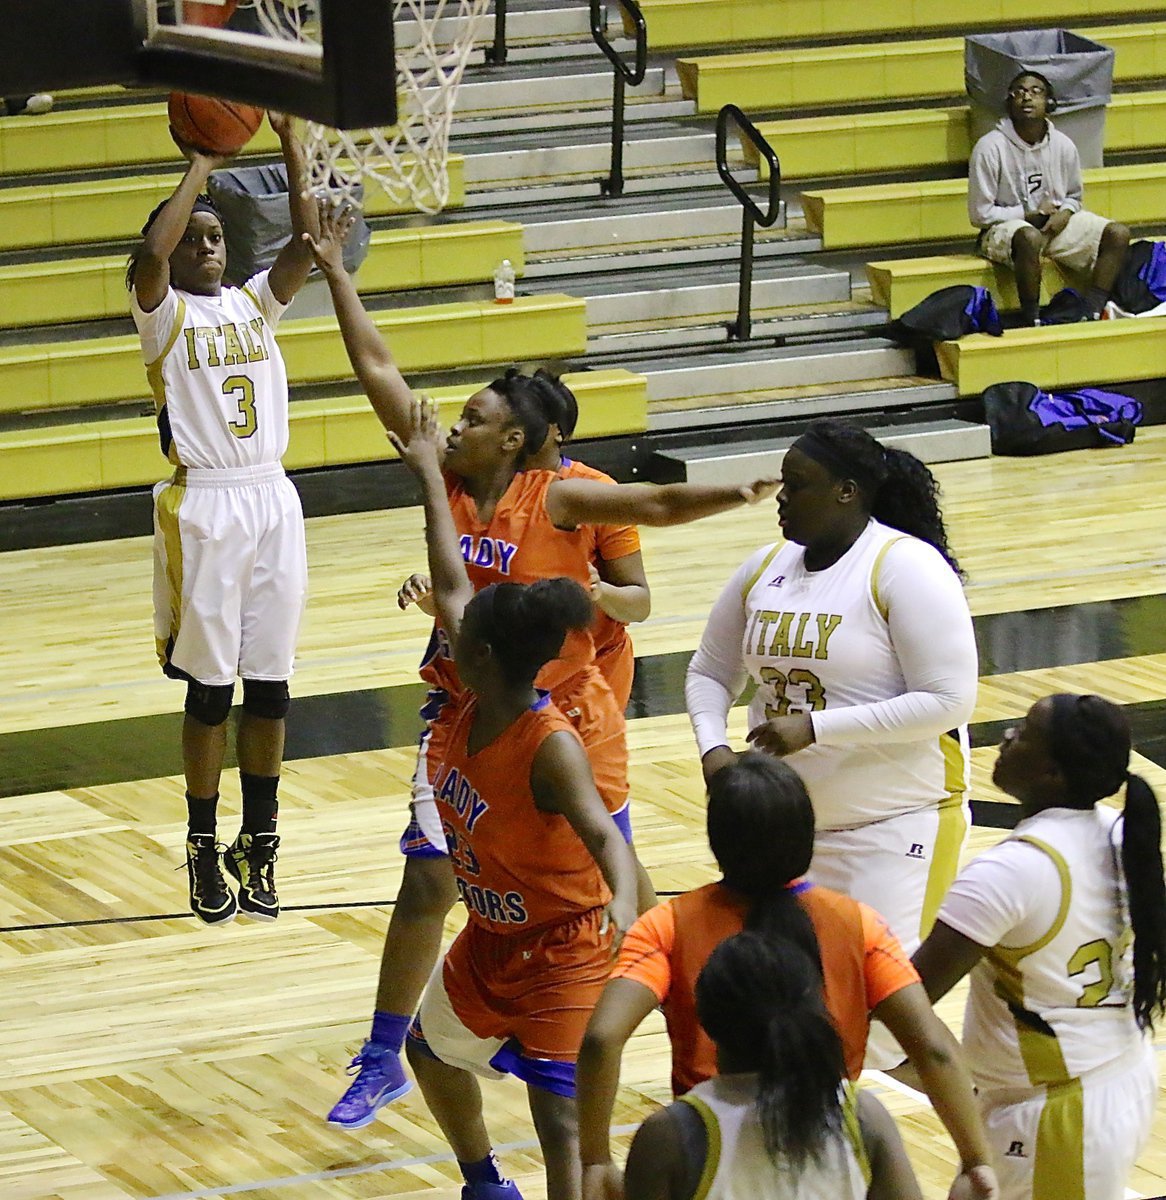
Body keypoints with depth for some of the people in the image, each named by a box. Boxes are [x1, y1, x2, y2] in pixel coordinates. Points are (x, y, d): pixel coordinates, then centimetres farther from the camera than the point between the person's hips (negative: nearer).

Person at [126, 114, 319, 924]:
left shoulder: (255, 304, 11)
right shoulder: (163, 312, -2)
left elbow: (309, 241, -3)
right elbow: (152, 252, -23)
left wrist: (292, 143, -8)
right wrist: (201, 167, -14)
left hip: (272, 500, 4)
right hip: (203, 507, -4)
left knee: (270, 682, 6)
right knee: (210, 687, 1)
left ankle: (260, 844, 17)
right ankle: (205, 849, 12)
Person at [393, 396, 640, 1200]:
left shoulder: (551, 746, -30)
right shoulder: (471, 708, -9)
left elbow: (603, 834, -42)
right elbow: (451, 585, 2)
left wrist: (622, 901, -64)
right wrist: (429, 475, 12)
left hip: (562, 952, -10)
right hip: (490, 939, 10)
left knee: (561, 1117, -17)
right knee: (432, 1050, 29)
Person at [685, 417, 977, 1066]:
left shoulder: (906, 568, -14)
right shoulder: (767, 569, 7)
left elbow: (949, 701, -20)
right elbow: (710, 671, 18)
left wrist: (813, 728, -23)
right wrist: (713, 748, -5)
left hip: (894, 823, -7)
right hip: (784, 817, 7)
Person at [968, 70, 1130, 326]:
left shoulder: (1063, 146, -2)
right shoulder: (990, 147, -15)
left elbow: (1074, 197, 14)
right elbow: (980, 214, -13)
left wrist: (1064, 214, -10)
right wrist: (1031, 215, -11)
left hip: (1055, 223, 6)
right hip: (1003, 229, -6)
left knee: (1117, 234, -12)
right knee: (1029, 238, -41)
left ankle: (1091, 314, -21)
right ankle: (1032, 321, -28)